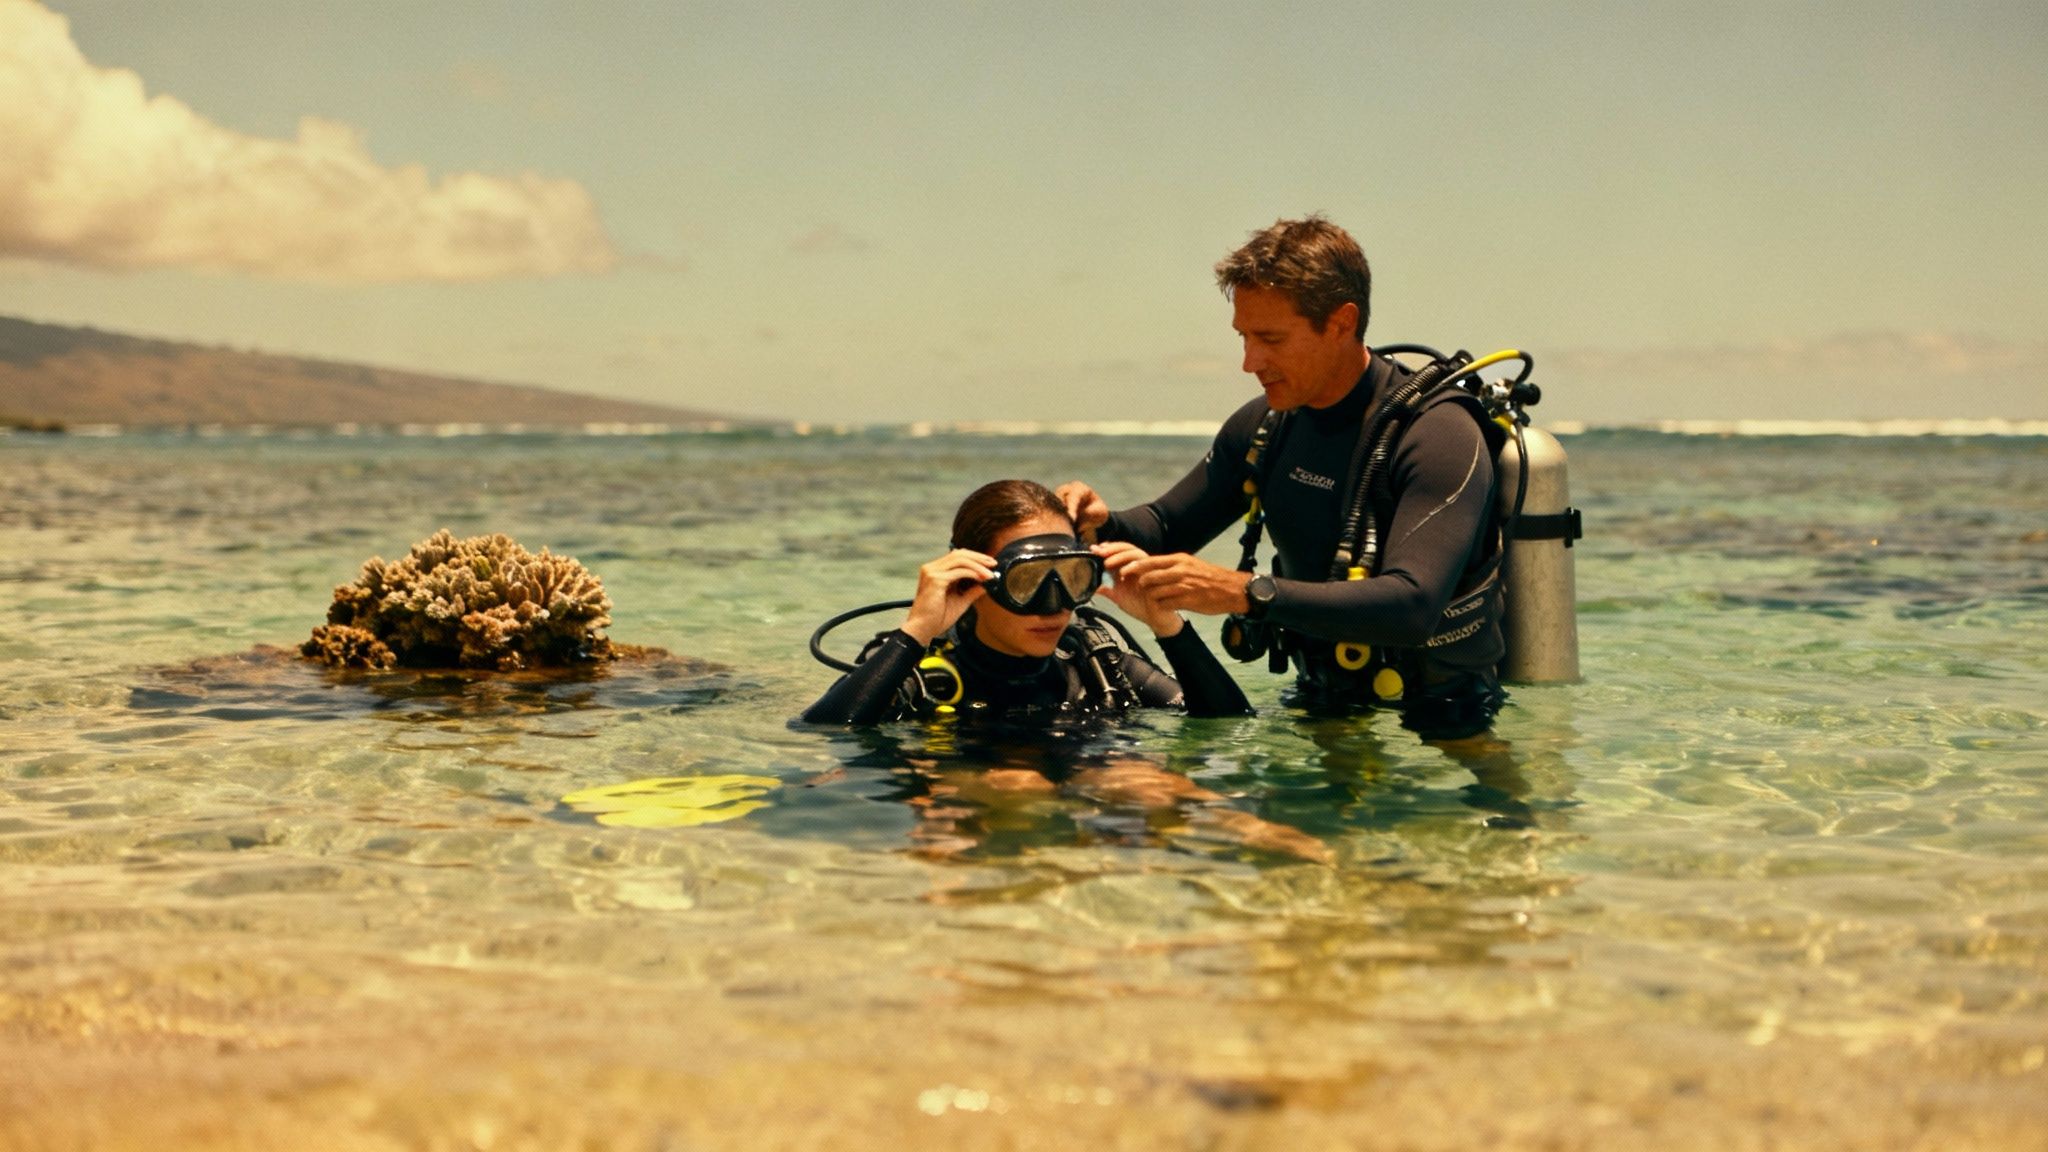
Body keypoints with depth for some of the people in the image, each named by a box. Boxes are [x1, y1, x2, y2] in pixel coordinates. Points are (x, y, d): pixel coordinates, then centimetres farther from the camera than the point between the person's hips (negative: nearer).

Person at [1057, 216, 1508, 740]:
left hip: (1439, 731, -6)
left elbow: (1411, 607, -31)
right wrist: (1101, 523, -6)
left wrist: (1245, 592, -38)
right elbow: (1166, 527, 17)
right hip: (1323, 707, 6)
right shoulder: (1264, 425, 4)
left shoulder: (1439, 435, -18)